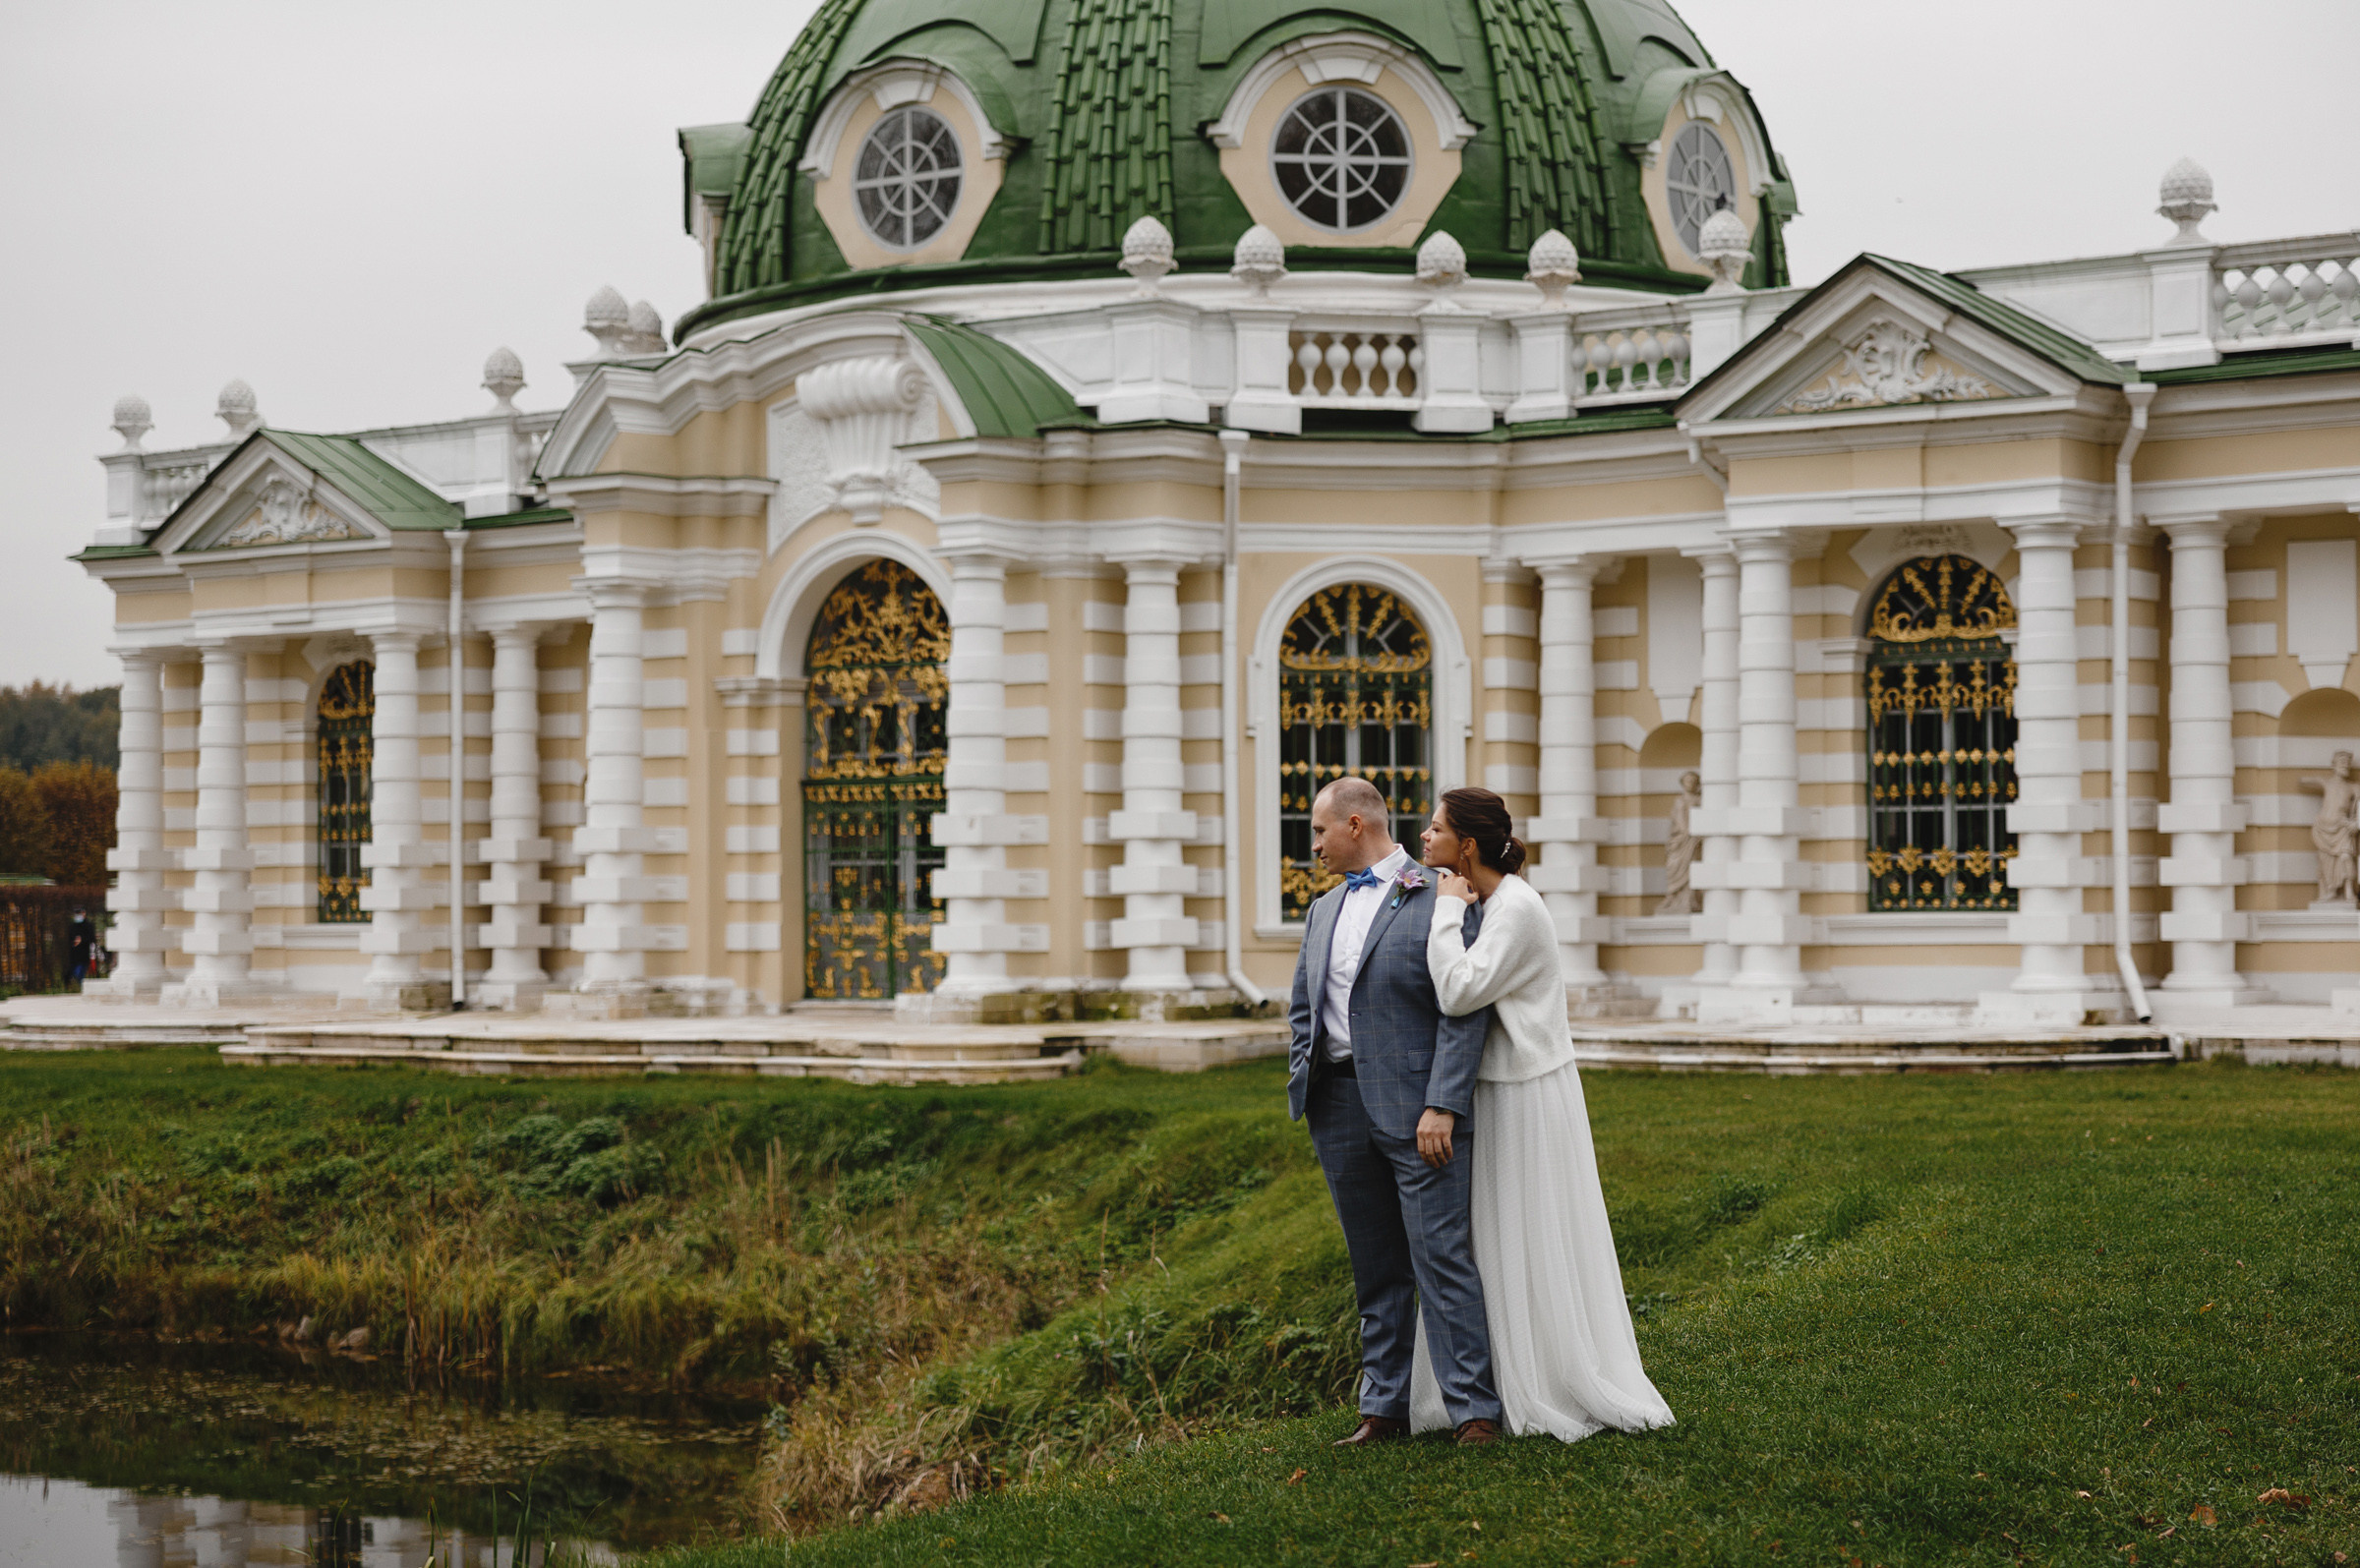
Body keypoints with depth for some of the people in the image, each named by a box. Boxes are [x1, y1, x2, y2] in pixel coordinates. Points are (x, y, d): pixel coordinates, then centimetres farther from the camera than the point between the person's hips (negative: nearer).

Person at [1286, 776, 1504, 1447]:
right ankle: (1384, 1408, 15)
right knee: (1375, 1269, 11)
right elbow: (1302, 1007, 25)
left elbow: (1465, 1010, -12)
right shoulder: (1324, 909, 18)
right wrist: (1302, 1077, 9)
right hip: (1339, 1107, 7)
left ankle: (1474, 1410, -7)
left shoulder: (1440, 897, -6)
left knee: (1442, 1258, -9)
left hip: (1416, 1108, -7)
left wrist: (1442, 1105, -19)